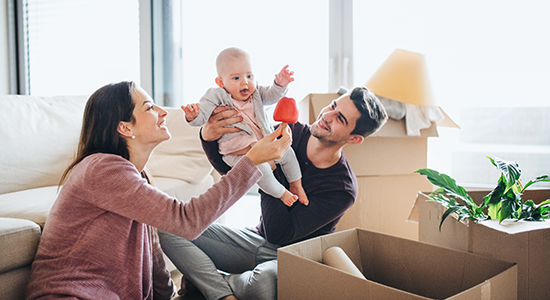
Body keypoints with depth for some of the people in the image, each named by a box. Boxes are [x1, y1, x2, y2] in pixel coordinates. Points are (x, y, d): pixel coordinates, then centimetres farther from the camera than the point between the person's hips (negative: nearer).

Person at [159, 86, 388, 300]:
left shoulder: (343, 189, -21)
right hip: (257, 240, 5)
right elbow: (229, 167, 1)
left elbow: (278, 233, -27)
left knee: (265, 279, -42)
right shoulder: (291, 132, -8)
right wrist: (208, 137, -21)